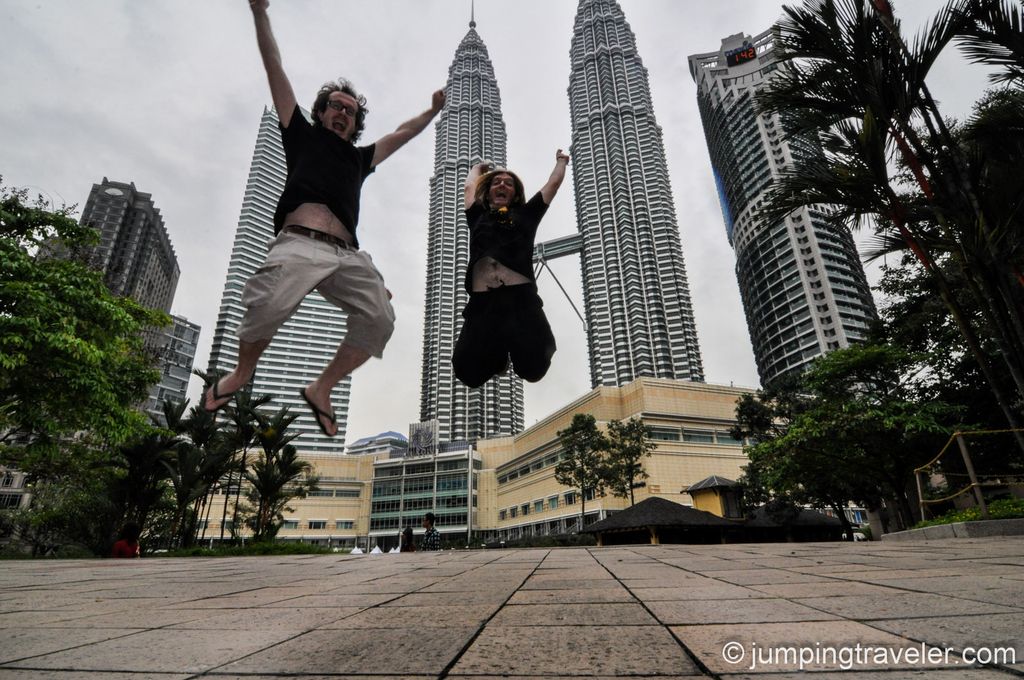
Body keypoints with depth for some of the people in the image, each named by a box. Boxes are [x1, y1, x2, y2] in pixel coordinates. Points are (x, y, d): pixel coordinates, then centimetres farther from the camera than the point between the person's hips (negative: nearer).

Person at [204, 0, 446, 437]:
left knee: (379, 320, -20)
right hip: (300, 243, -4)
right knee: (270, 306, -31)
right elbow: (275, 70, 26)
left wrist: (432, 112, 47)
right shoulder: (303, 137, 27)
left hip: (348, 255, 4)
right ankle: (241, 373, 1)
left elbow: (401, 134, 46)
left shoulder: (360, 157, 35)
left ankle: (321, 389, -1)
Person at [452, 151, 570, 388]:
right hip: (482, 303, 2)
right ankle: (498, 355, 25)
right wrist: (479, 168, 60)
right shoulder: (478, 216, 24)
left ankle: (514, 349, 20)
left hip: (520, 299, -1)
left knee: (533, 367, -18)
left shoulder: (525, 214, 21)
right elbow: (470, 186, 41)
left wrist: (561, 161, 49)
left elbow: (553, 183, 31)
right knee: (468, 372, -10)